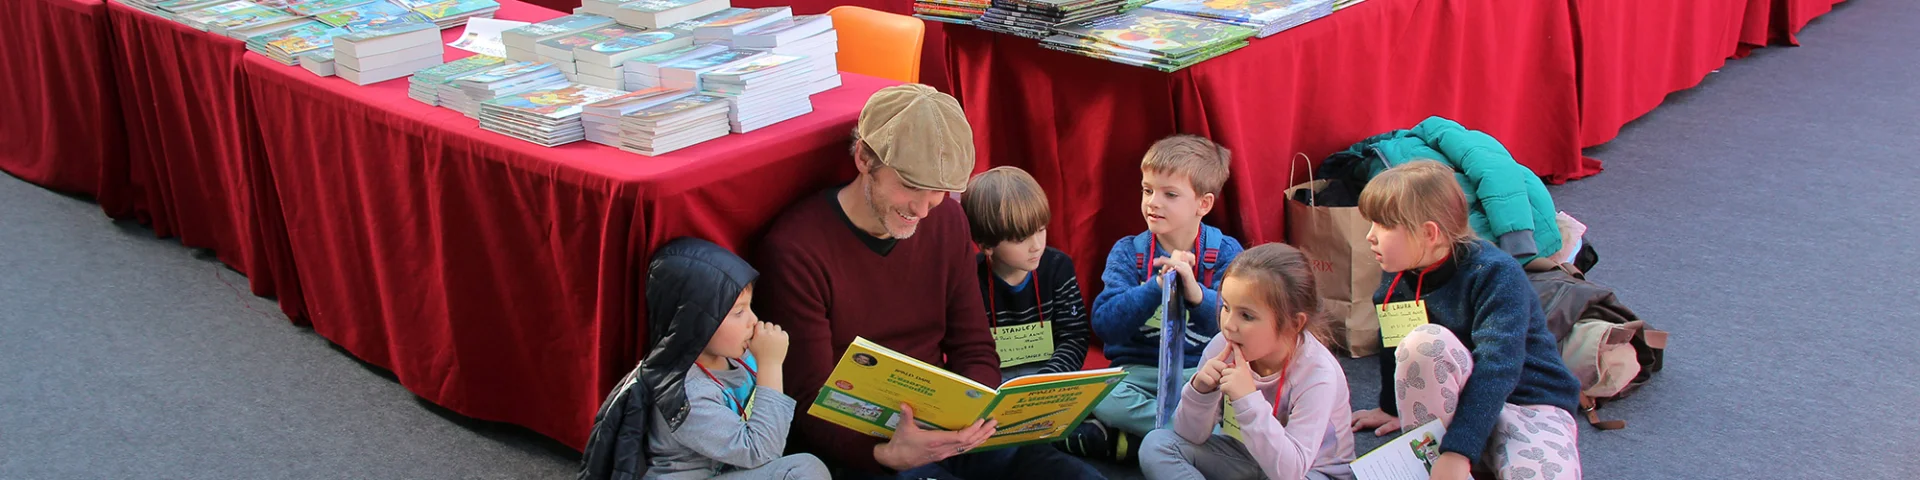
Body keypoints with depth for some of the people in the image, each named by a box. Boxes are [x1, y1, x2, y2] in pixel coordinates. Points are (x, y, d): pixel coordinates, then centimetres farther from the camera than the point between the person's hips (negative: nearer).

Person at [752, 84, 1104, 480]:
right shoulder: (794, 250, -13)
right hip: (858, 448, -6)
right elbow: (811, 403, -13)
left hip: (948, 429, 6)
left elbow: (975, 351, 10)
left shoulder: (946, 221, 7)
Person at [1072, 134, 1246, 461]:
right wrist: (1158, 285, -25)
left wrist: (1194, 291, -33)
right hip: (1139, 370, 1)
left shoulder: (1225, 253, 1)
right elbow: (1104, 324, -11)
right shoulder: (1128, 253, 3)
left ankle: (1129, 439, -24)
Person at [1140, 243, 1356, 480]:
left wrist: (1249, 400, -39)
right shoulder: (1223, 347, -14)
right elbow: (1192, 436, -4)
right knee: (1157, 444, -14)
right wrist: (1200, 391, -24)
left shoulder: (1318, 374, -27)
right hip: (1245, 458, 5)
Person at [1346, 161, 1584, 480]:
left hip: (1531, 402, -4)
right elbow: (1394, 346, 17)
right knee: (1422, 342, -30)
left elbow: (1497, 367, -30)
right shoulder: (1397, 283, -1)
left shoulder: (1496, 274, -19)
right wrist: (1391, 407, 31)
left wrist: (1457, 452, -38)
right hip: (1458, 399, 4)